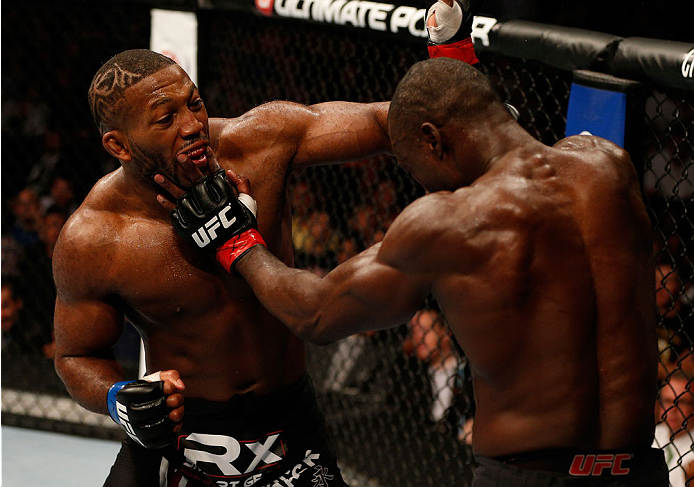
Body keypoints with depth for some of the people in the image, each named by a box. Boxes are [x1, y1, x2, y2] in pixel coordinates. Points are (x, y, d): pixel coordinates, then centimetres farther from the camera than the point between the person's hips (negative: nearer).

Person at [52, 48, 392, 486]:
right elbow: (77, 356, -4)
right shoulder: (90, 244, -18)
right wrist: (122, 401, -25)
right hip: (177, 434, -2)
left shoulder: (259, 141, -14)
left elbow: (381, 122, -15)